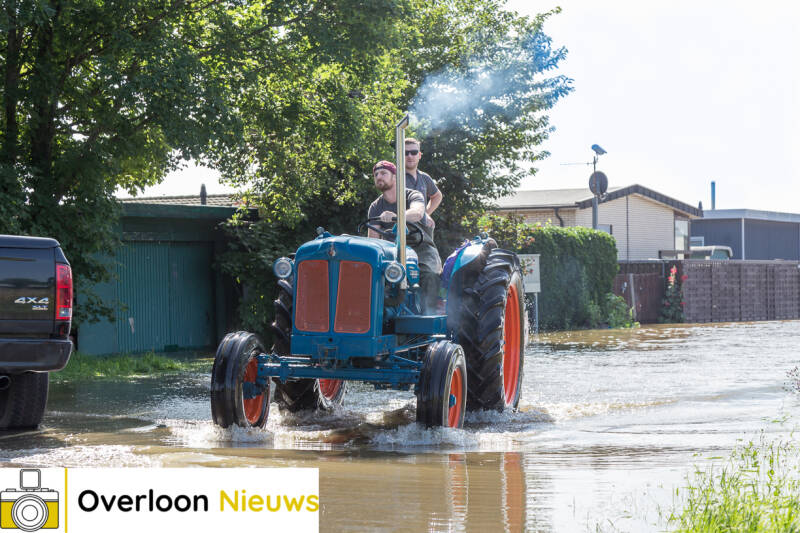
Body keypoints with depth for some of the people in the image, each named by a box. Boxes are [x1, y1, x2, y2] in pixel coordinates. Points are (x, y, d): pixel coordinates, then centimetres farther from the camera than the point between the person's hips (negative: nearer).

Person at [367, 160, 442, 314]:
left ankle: (429, 312, -35)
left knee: (430, 274, -33)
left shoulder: (413, 196, -4)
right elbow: (372, 240, -2)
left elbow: (417, 213, -29)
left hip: (421, 248, -3)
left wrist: (395, 217, -50)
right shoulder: (375, 208, 7)